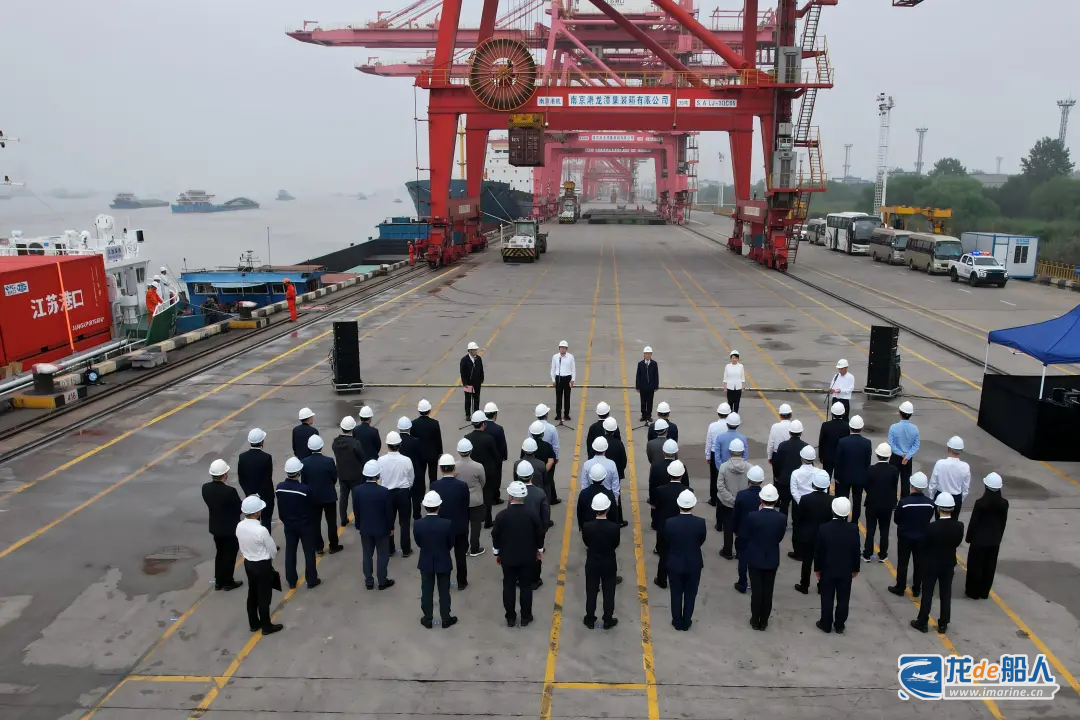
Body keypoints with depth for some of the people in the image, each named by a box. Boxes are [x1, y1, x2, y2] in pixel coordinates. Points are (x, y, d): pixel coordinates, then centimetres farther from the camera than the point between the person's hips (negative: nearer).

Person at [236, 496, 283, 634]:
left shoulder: (239, 526, -10)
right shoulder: (261, 530, -30)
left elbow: (241, 547, 6)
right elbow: (273, 550, -15)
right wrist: (268, 558, 6)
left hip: (248, 563, 7)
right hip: (263, 565, -7)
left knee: (252, 594, 22)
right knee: (264, 597, 10)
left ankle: (253, 623, 37)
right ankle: (267, 626, 25)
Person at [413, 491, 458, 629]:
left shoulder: (418, 524, -19)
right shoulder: (447, 524, -22)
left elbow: (418, 543, -3)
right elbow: (451, 544, -7)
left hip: (425, 563, 1)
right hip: (443, 563, -1)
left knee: (426, 591, 16)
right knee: (444, 591, 14)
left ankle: (427, 619, 28)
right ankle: (446, 619, 27)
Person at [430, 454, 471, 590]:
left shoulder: (434, 486, -16)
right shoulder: (462, 486, -17)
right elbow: (466, 508, -6)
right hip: (460, 527, 0)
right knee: (460, 556, 14)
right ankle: (462, 582, 25)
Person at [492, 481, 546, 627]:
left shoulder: (501, 515, -16)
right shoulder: (532, 514, -15)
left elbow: (495, 536, -6)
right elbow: (540, 534, -3)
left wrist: (496, 553, 10)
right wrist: (540, 550, 14)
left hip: (507, 557, 0)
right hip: (528, 557, 0)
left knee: (508, 587, 12)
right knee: (526, 587, 12)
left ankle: (510, 618, 21)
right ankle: (525, 617, 22)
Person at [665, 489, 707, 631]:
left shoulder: (669, 523, -21)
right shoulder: (700, 523, -20)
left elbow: (668, 541, -5)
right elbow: (701, 541, -3)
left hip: (675, 564, 0)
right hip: (694, 565, 0)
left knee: (676, 594, 18)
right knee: (690, 594, 18)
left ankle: (677, 622, 30)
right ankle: (686, 622, 30)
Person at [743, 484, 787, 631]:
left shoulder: (752, 516, -20)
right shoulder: (781, 519, -14)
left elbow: (746, 536, -5)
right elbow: (780, 538, -2)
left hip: (755, 558, -1)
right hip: (772, 560, 1)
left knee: (756, 591, 11)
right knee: (768, 592, 13)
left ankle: (755, 621, 22)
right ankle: (764, 621, 24)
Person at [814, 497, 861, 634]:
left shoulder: (823, 528, -18)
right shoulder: (854, 529, -15)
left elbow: (818, 551, -10)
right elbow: (856, 551, -5)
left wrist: (817, 568, 4)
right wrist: (855, 568, 10)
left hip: (827, 570, -1)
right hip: (846, 571, 1)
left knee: (827, 599, 11)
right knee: (843, 599, 14)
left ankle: (826, 625, 22)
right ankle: (840, 626, 25)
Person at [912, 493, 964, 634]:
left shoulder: (932, 527, -26)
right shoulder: (959, 526, -16)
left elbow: (924, 545, -13)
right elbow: (957, 543, 0)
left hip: (931, 564, -3)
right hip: (949, 564, 3)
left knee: (927, 594, 9)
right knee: (946, 594, 15)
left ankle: (922, 623, 19)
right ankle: (943, 625, 25)